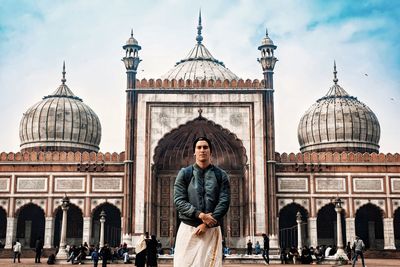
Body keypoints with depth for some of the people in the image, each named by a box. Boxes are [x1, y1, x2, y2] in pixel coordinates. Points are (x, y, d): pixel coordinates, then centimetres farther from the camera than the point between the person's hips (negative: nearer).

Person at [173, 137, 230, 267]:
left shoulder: (221, 175, 7)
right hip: (188, 229, 0)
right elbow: (179, 201, -3)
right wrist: (200, 215, -16)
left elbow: (224, 202, -2)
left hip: (212, 230, 0)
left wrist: (206, 224, -12)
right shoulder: (184, 173, 5)